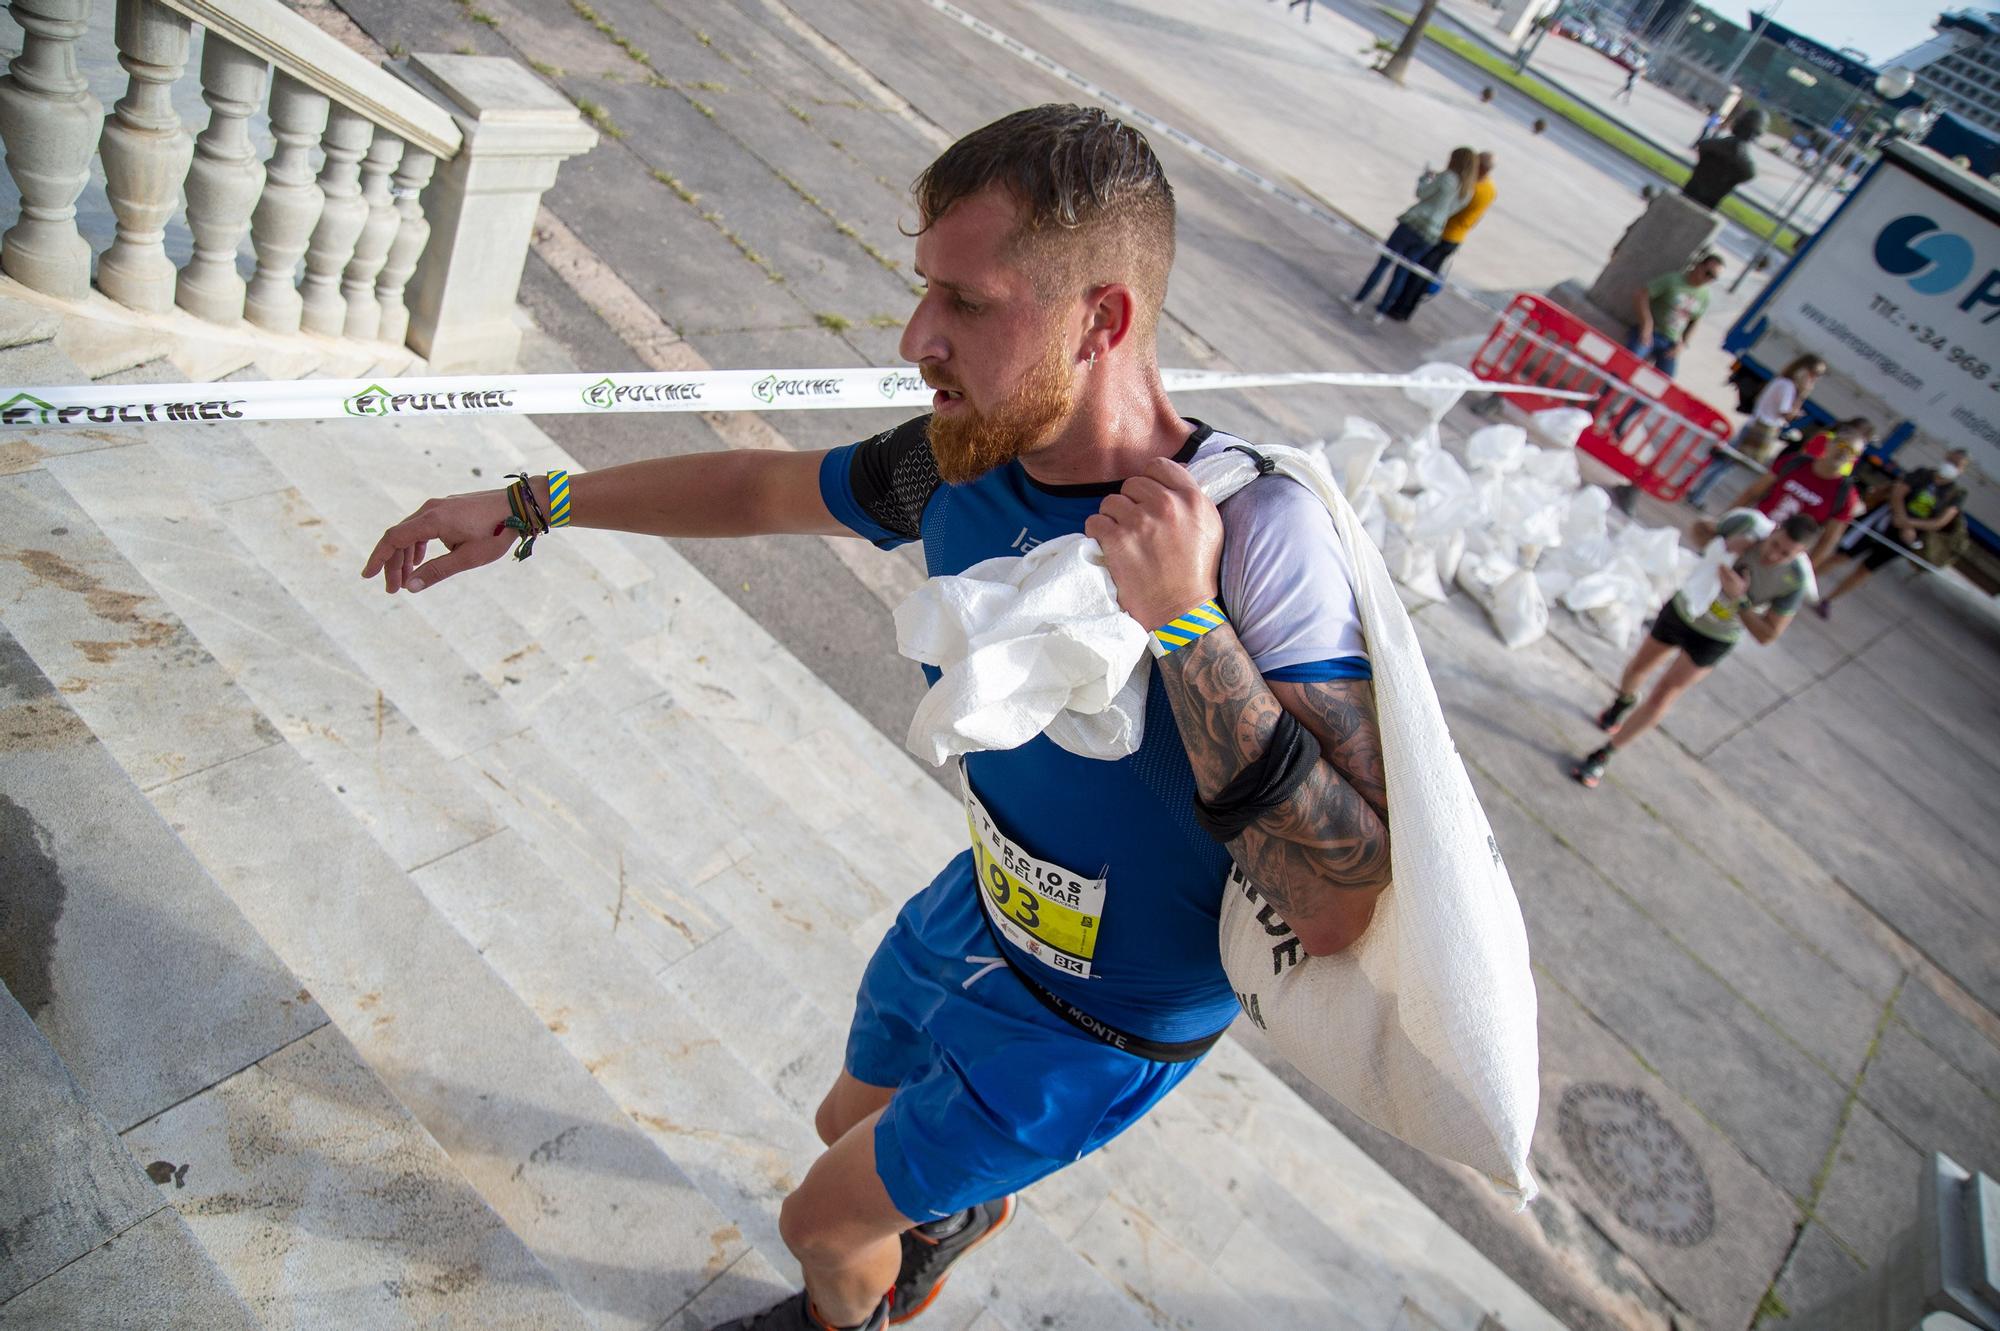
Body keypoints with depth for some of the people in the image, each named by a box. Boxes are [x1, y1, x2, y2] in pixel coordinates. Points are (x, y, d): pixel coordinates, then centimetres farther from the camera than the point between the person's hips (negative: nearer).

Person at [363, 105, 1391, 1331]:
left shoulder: (1259, 534, -36)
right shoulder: (969, 457, -16)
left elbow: (1337, 914, -37)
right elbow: (768, 488, 3)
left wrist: (1186, 624, -45)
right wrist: (525, 506, 5)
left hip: (1099, 1026, -5)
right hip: (981, 913, 6)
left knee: (826, 1220, 14)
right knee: (851, 1119, 31)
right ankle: (963, 1207, 68)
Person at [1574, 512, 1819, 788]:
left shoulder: (1796, 579, -28)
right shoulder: (1749, 523, -25)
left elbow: (1768, 635, -22)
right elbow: (1699, 530, -5)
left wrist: (1738, 597, -35)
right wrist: (1722, 546, -27)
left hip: (1714, 638, -2)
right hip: (1683, 608, 2)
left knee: (1661, 696, -7)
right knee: (1638, 667, 21)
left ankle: (1603, 755, 7)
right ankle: (1625, 701, 58)